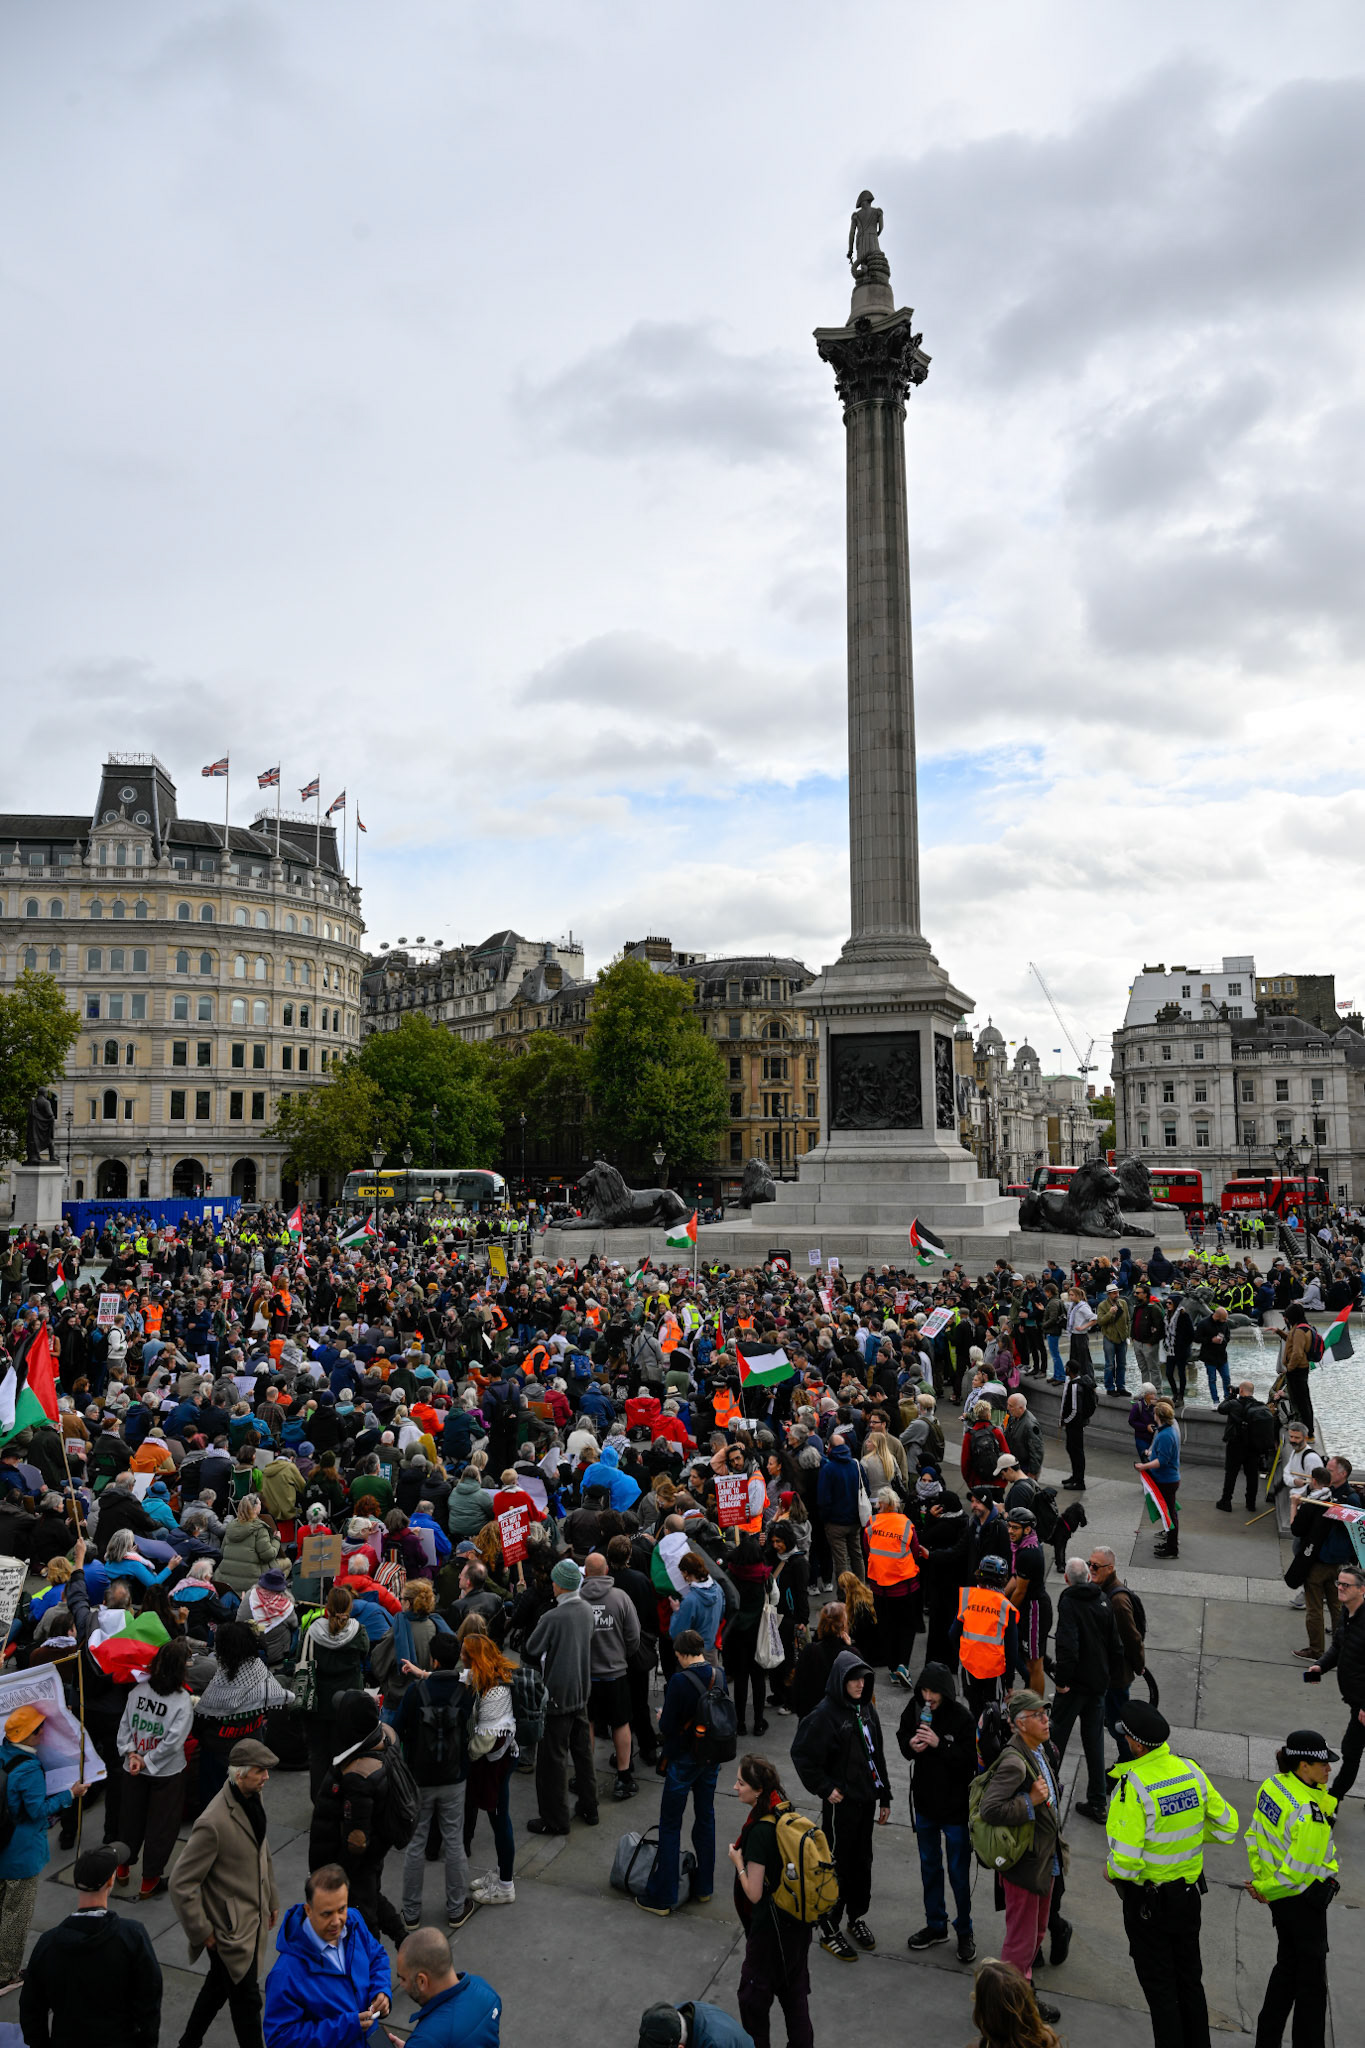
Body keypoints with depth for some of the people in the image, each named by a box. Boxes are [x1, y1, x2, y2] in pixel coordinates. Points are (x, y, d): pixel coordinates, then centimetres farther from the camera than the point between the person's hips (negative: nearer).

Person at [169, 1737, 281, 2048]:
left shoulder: (253, 1798, -4)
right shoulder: (213, 1823, -32)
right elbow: (182, 1884, -25)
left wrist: (271, 1899, 16)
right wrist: (202, 1932, -16)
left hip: (253, 1918, 8)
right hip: (230, 1929, -8)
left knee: (218, 1986, 26)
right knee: (247, 1999, 5)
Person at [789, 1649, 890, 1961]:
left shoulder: (866, 1709, 4)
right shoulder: (826, 1713, -20)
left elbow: (877, 1755, 13)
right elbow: (801, 1754, -19)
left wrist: (885, 1797, 14)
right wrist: (825, 1788, -16)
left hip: (866, 1798, 7)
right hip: (842, 1801, -7)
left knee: (862, 1861, 18)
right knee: (838, 1865, 4)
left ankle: (857, 1917, 37)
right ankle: (829, 1931, 18)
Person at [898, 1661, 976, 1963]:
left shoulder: (962, 1718, -22)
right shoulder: (915, 1709, -9)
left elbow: (970, 1760, -23)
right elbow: (902, 1737, 5)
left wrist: (939, 1744, -33)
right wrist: (910, 1744, -17)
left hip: (955, 1805, -5)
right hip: (924, 1802, 5)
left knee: (959, 1872, 8)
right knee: (929, 1866, 20)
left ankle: (964, 1931, 28)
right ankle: (936, 1926, 38)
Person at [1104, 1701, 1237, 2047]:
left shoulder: (1132, 1786, -28)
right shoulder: (1191, 1771, -11)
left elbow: (1126, 1860, -29)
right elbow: (1227, 1826, 2)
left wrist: (1110, 1872, -7)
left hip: (1147, 1900, -6)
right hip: (1189, 1892, 6)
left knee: (1159, 1986, 12)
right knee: (1190, 1977, 24)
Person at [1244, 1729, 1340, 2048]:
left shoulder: (1273, 1785, -5)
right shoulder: (1309, 1812, -30)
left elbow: (1254, 1836, 5)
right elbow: (1297, 1871, -25)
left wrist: (1261, 1879, 11)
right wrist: (1265, 1889, -9)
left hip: (1280, 1898, 8)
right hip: (1303, 1901, -8)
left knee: (1287, 1966, 24)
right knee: (1312, 1983, 11)